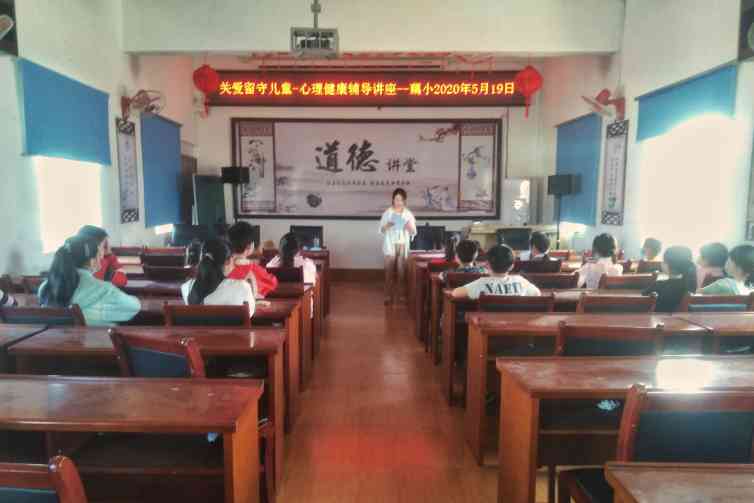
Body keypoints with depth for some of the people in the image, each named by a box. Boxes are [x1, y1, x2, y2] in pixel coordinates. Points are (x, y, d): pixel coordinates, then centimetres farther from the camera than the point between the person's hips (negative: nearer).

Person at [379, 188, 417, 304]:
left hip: (403, 245, 1)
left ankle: (401, 295, 14)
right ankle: (388, 295, 5)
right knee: (389, 270, -2)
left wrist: (410, 227, -17)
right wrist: (387, 226, -18)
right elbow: (381, 230, 2)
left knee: (401, 271, 3)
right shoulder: (387, 212, 1)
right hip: (390, 244, -1)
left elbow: (413, 232, 4)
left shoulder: (408, 214, 4)